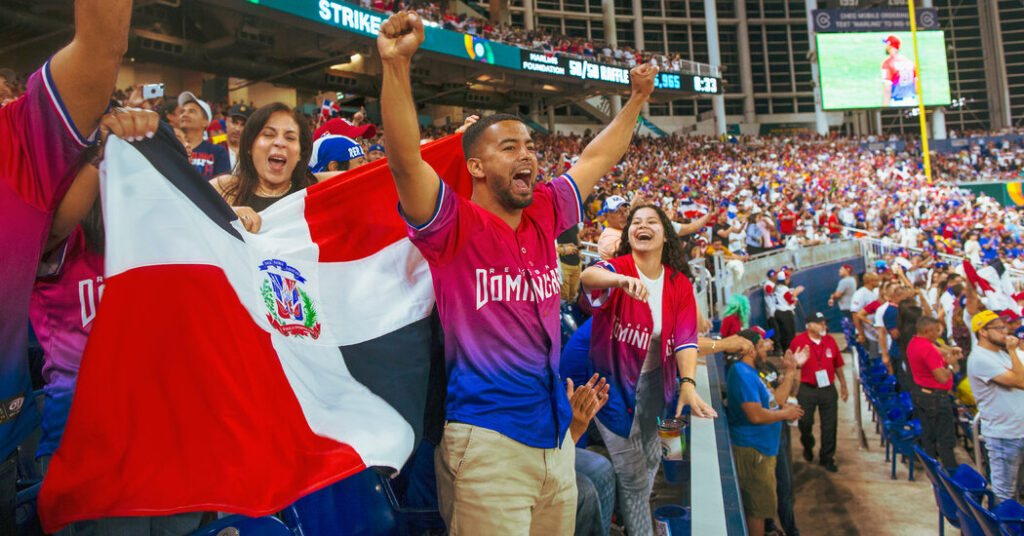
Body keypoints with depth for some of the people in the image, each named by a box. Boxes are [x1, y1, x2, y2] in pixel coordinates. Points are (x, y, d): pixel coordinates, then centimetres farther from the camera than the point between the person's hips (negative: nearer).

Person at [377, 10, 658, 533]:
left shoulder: (544, 215, 8)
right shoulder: (456, 226, -8)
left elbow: (595, 160, 21)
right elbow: (405, 160, -23)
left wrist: (637, 98, 27)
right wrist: (396, 65, -32)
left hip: (555, 436, 7)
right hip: (488, 443, -6)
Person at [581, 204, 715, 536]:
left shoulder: (680, 283, -1)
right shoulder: (618, 268, -14)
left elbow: (685, 338, -9)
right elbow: (588, 276, -37)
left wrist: (688, 383, -24)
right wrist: (622, 279, -58)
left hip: (652, 380, 5)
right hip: (613, 380, -5)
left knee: (651, 457, 23)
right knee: (633, 473, -2)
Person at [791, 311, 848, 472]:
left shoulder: (830, 341, 5)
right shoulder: (798, 341, -6)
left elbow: (838, 365, 13)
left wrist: (843, 385, 16)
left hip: (828, 389, 3)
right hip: (806, 390, -3)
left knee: (829, 425, 5)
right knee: (805, 422, 8)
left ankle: (827, 458, 20)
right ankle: (808, 447, 39)